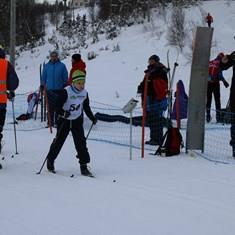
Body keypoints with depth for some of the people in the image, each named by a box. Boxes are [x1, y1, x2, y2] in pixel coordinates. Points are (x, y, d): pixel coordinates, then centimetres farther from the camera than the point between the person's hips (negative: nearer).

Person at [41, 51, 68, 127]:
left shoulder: (62, 66, 3)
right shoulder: (46, 66, 8)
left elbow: (65, 78, 6)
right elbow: (43, 77, 13)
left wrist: (65, 87, 1)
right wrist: (43, 86, 8)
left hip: (59, 89, -1)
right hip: (49, 89, 2)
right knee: (50, 107, 2)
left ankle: (57, 121, 3)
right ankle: (51, 121, 7)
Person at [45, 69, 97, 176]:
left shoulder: (84, 93, -1)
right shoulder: (66, 92, -18)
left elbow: (86, 107, 15)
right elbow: (57, 106, -19)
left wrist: (92, 118, 13)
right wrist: (63, 113, -36)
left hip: (77, 121, 4)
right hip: (64, 120, -4)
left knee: (81, 143, -4)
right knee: (59, 141, 7)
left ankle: (84, 166, 0)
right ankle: (50, 160, 27)